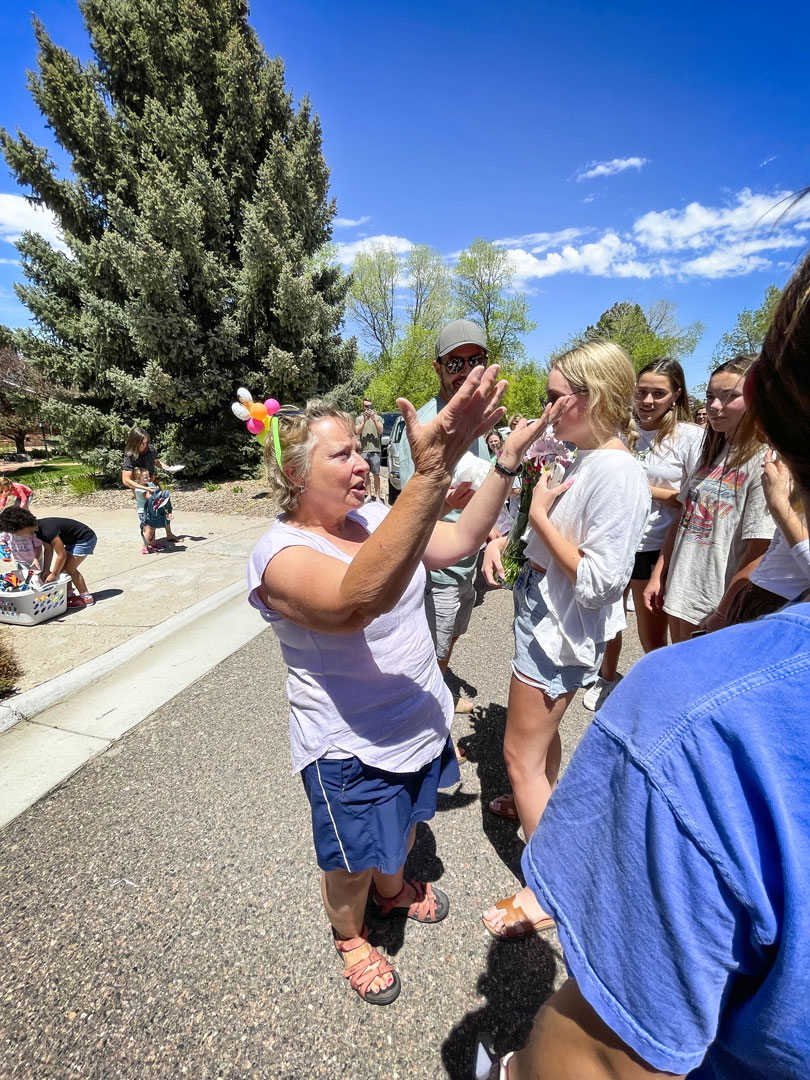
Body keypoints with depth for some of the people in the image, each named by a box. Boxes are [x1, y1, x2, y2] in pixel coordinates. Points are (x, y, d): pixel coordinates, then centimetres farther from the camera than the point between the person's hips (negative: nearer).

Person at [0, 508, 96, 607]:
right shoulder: (39, 529, -3)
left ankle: (86, 597, 0)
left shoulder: (47, 531, -30)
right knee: (61, 567, 8)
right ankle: (70, 593, 20)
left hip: (85, 539, -10)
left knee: (70, 568, -10)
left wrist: (53, 575, -13)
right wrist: (46, 571, 3)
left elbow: (62, 555, -24)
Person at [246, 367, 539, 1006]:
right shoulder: (281, 553, -29)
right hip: (352, 750, -6)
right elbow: (362, 598, -49)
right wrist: (431, 473, -57)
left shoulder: (375, 518, -6)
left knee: (403, 825, 34)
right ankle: (349, 935, 57)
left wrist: (507, 462, -14)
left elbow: (463, 539, -4)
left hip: (420, 725, 7)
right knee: (354, 863, 22)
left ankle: (393, 889, 67)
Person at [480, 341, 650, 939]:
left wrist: (540, 515, -22)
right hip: (547, 620, 9)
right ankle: (541, 804, 58)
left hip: (560, 633, -9)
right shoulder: (586, 457, 3)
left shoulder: (615, 472, -26)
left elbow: (596, 582, -28)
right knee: (544, 727, 30)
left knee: (520, 755, 5)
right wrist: (504, 538, -4)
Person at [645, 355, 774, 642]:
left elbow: (759, 551, -19)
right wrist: (658, 576, 7)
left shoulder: (765, 462, -15)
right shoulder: (712, 454, 7)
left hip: (726, 611, -6)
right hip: (681, 596, 7)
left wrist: (724, 614, -16)